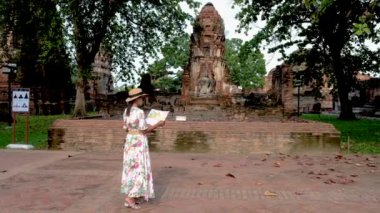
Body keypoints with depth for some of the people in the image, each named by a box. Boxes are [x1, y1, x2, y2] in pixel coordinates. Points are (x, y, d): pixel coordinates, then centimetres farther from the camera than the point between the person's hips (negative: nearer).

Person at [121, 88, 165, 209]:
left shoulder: (126, 111, 6)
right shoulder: (139, 112, -19)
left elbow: (126, 128, 12)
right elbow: (144, 131, -16)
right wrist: (158, 124, -6)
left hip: (130, 140, 9)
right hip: (139, 142, -8)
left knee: (131, 167, 15)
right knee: (139, 169, -3)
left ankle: (133, 194, 22)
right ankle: (130, 198, -6)